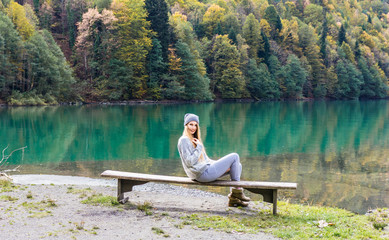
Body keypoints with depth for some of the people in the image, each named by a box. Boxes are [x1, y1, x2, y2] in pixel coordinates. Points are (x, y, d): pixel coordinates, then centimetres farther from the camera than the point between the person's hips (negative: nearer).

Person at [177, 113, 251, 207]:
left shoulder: (194, 139, 20)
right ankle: (237, 191, -2)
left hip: (206, 169, 10)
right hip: (203, 173, -10)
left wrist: (222, 165, 13)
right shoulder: (184, 140, -10)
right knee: (234, 156, -8)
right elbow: (189, 162, -19)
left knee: (238, 166, 8)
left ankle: (233, 199, 3)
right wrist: (199, 147, -15)